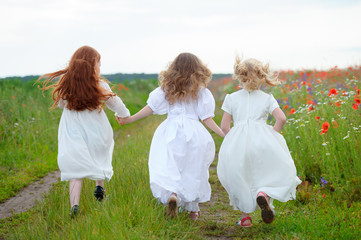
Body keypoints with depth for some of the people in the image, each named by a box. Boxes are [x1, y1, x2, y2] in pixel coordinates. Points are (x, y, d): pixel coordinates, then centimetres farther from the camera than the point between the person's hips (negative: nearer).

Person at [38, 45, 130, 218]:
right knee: (100, 156, 30)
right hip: (97, 133, 0)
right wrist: (124, 115, 26)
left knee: (76, 170, -1)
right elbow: (116, 105, 5)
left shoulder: (65, 83, -6)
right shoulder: (100, 86, -9)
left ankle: (74, 206, -15)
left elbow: (61, 104, 10)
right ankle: (99, 186, 24)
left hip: (73, 133, 1)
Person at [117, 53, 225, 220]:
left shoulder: (167, 88, 7)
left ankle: (172, 194, -33)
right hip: (193, 133, 0)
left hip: (171, 132, 0)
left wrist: (129, 119, 12)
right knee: (193, 171, 12)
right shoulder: (201, 91, 3)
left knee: (168, 168, -3)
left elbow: (151, 107, 4)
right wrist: (224, 134, 4)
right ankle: (193, 209, 21)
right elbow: (206, 119, -1)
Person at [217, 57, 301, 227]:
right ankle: (264, 193, -21)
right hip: (262, 141, -1)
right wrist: (271, 136, 10)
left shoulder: (232, 98, 11)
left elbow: (224, 126, 7)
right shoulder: (267, 98, 9)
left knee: (240, 179, 14)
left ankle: (245, 217, 16)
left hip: (237, 143, 1)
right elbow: (281, 119, -3)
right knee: (277, 171, 11)